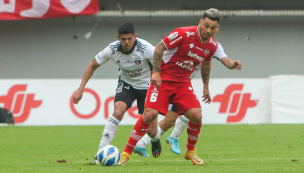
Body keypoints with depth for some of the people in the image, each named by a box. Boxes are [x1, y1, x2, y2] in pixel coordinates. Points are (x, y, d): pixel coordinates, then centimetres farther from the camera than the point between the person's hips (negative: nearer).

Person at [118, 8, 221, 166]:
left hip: (183, 82, 5)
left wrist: (206, 86, 24)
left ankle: (190, 151, 15)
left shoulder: (212, 45, 1)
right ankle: (126, 153, -7)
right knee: (150, 114, -20)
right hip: (162, 79, -5)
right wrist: (156, 72, -19)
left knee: (196, 116, -12)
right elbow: (159, 48, -13)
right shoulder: (184, 34, -19)